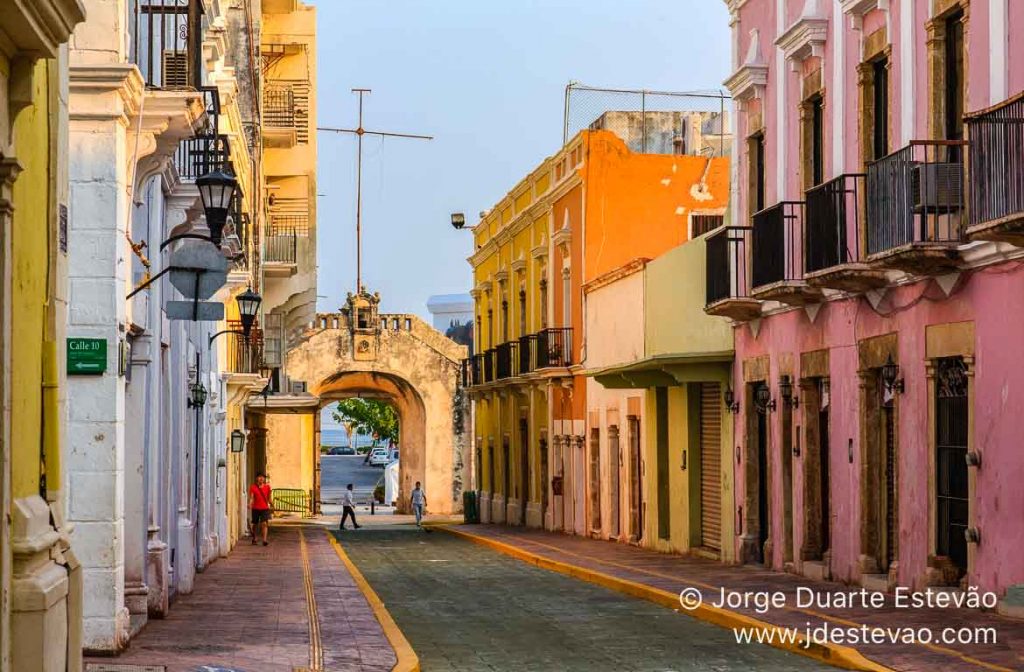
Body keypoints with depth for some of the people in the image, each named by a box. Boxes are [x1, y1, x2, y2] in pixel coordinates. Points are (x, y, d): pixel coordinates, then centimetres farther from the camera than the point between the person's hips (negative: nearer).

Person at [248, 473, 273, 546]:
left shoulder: (267, 487, 4)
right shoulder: (253, 487, -3)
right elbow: (251, 497, -12)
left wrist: (271, 505, 20)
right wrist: (250, 504, -29)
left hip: (265, 508, 0)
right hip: (255, 508, 0)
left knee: (264, 523, -14)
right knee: (255, 524, 11)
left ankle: (264, 540, -21)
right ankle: (254, 539, 30)